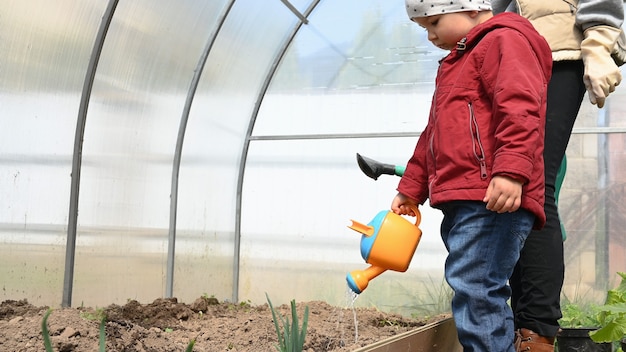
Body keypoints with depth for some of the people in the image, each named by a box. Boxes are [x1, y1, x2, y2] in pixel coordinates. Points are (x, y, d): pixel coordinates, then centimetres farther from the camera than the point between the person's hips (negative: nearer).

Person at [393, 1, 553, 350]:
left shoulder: (504, 41, 0)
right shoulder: (458, 62, 31)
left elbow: (520, 108, -18)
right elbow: (433, 136, 33)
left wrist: (511, 171, -30)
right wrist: (411, 188, 33)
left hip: (493, 201, -10)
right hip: (462, 203, 10)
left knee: (474, 287, -15)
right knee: (478, 293, 10)